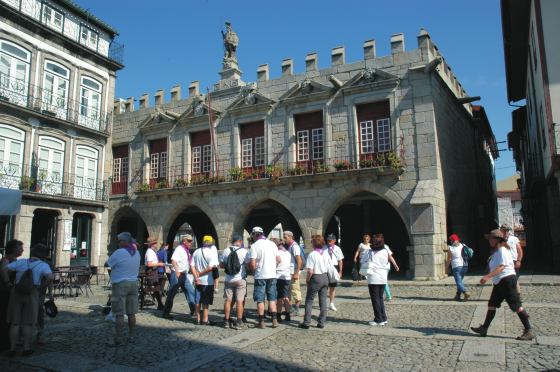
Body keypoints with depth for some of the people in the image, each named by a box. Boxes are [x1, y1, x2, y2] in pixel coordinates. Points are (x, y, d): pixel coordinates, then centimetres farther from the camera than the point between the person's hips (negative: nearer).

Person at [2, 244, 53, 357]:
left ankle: (12, 349, 10)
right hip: (32, 294, -2)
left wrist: (8, 283, 4)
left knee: (14, 323, 8)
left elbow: (4, 269, 1)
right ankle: (26, 348, 10)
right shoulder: (43, 265, 1)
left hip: (16, 293, 2)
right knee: (28, 323, 7)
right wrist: (41, 287, -4)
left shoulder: (21, 262, 9)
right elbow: (50, 277, -16)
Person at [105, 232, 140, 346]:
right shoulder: (137, 253, 11)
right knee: (132, 313, 10)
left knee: (119, 314, -2)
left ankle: (118, 339, 1)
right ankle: (131, 336, 17)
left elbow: (107, 264, -3)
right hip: (134, 283, 7)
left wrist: (111, 256, 14)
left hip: (120, 284, -7)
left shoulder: (119, 253, -11)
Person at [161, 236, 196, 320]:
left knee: (190, 291, 8)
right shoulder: (179, 249, -13)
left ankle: (194, 310, 14)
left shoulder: (186, 250, 14)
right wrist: (177, 272, -32)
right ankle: (165, 313, 6)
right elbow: (173, 260, -24)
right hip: (177, 275, -9)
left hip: (184, 275, 9)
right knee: (172, 294, -2)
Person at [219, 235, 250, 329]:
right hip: (240, 279, -3)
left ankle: (227, 321, 18)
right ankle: (239, 323, 2)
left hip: (228, 279, 4)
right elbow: (248, 266, -7)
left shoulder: (225, 251, 1)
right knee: (240, 300, 1)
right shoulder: (244, 251, -8)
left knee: (228, 300, 10)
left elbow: (221, 265, 7)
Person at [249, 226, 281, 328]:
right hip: (272, 275, 4)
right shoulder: (272, 243, 7)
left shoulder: (255, 245, -8)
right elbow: (278, 259, 9)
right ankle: (274, 320, 10)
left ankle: (261, 322, 9)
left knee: (260, 300, 5)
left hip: (260, 275, -4)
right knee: (272, 298, 12)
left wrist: (254, 271, 4)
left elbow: (252, 264, -14)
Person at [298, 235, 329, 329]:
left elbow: (310, 271, -18)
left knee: (309, 301, 5)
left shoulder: (312, 255, -16)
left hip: (316, 278, -6)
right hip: (325, 277, 6)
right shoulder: (326, 253, 2)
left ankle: (306, 323, 7)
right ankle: (321, 322, 16)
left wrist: (307, 280, -4)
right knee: (323, 301, 10)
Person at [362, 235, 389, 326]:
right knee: (380, 298, 16)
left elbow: (362, 261, 2)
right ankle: (384, 318, 17)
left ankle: (379, 320, 5)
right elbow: (387, 262, 13)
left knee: (375, 299, 3)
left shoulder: (370, 252, -8)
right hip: (383, 278, 4)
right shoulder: (385, 252, 0)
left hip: (373, 279, -4)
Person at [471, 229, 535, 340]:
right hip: (499, 282, 10)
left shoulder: (502, 250, -14)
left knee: (516, 305, -5)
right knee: (492, 304, 9)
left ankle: (529, 330, 5)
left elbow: (502, 266, -23)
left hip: (507, 280, -10)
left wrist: (488, 276, -30)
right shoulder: (496, 251, 15)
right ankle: (484, 329, 14)